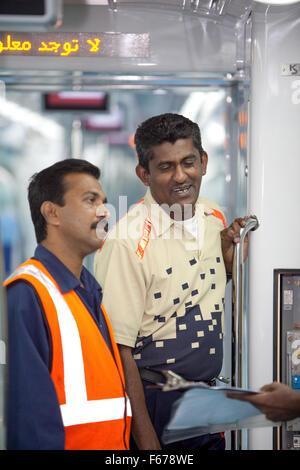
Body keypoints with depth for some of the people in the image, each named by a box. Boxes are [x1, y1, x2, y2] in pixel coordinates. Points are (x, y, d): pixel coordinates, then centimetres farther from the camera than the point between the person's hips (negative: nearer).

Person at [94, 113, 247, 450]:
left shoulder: (214, 217, 4)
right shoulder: (125, 240, -18)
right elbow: (119, 349, -17)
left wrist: (228, 258, 0)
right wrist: (145, 438, -18)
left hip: (207, 397, 6)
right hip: (153, 400, -6)